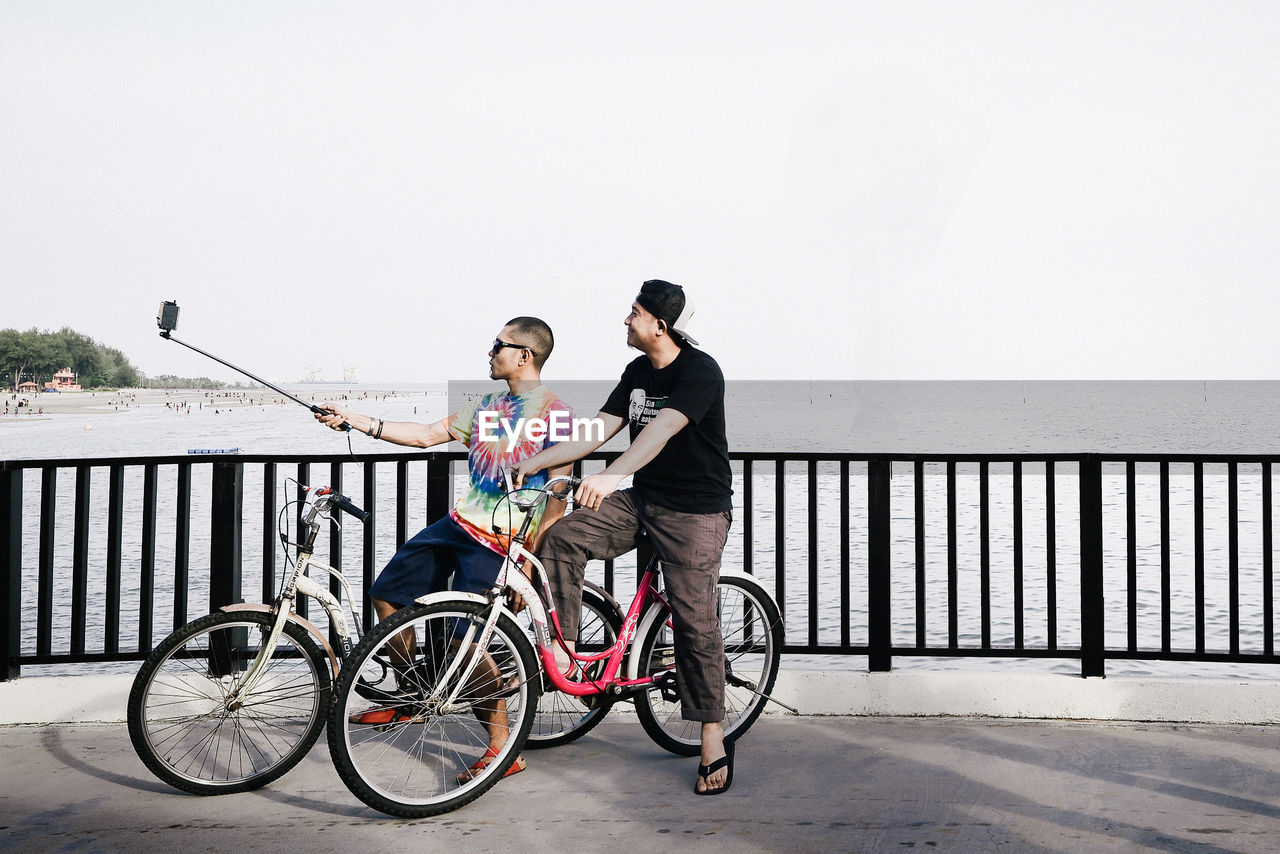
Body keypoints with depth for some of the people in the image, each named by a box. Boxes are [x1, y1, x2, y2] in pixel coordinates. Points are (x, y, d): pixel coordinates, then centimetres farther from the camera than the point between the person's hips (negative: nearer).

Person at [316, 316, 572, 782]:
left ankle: (503, 749, 0)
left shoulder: (555, 411, -10)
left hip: (498, 541, -9)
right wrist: (355, 420, 13)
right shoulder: (488, 405, 15)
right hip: (458, 522, 9)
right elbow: (428, 434, 18)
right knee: (386, 595, 12)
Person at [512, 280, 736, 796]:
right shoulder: (637, 372, 8)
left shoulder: (700, 372, -17)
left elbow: (661, 429, -33)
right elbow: (598, 430, 9)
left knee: (694, 622, -6)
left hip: (695, 511, -7)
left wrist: (612, 476, -47)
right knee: (561, 539, -13)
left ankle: (713, 739, 7)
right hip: (641, 500, 7)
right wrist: (533, 463, 4)